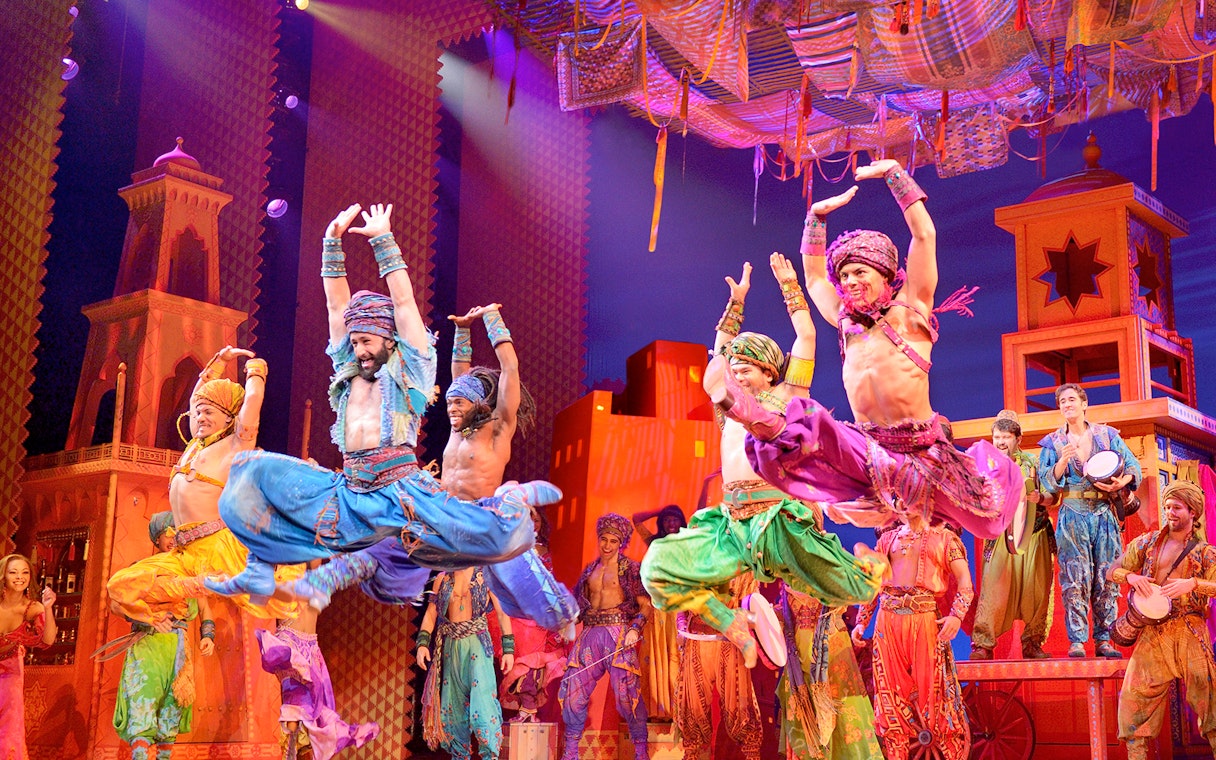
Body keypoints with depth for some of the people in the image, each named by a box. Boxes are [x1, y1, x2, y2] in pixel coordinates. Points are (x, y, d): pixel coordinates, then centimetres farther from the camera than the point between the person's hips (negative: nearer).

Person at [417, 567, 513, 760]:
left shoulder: (486, 575, 2)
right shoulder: (443, 578, 11)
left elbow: (502, 613, 1)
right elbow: (431, 613, 9)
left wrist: (508, 649, -4)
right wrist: (422, 643, -5)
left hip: (477, 644, -4)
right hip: (450, 647, 4)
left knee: (482, 699, -14)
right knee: (453, 705, 7)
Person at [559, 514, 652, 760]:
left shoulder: (630, 569, 6)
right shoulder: (590, 570, 20)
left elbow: (645, 605, -1)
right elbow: (578, 604, 22)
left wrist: (636, 628, -17)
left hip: (618, 633, -5)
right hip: (590, 634, 5)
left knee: (626, 692, -11)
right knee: (574, 689, -2)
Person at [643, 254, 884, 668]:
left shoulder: (786, 397, 10)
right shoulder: (732, 406, 22)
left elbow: (806, 335, 10)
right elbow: (721, 352, 34)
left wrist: (789, 284, 18)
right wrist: (736, 302, 36)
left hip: (779, 520, -5)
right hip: (732, 521, 5)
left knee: (855, 591, -3)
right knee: (657, 566, -13)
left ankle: (871, 569, 37)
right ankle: (736, 628, -3)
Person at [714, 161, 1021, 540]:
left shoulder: (909, 309, 5)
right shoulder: (847, 321, 17)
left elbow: (924, 235, 1)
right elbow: (814, 277, 31)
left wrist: (894, 174, 6)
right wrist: (818, 215, 28)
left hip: (921, 448, -2)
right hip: (866, 450, 2)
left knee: (983, 510, 7)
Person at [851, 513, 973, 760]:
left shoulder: (944, 537, 7)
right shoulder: (888, 538, 16)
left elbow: (964, 580, -2)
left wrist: (957, 615, -17)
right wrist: (861, 622, 9)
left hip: (925, 621, -3)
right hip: (889, 621, 3)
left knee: (932, 690, -2)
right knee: (892, 695, 4)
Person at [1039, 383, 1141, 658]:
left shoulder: (1107, 435, 10)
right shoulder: (1053, 443, 8)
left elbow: (1133, 465, 6)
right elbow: (1047, 482, 2)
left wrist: (1120, 483, -14)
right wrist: (1062, 462, -16)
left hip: (1104, 514, 1)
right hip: (1072, 516, -1)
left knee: (1106, 578, 0)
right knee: (1075, 579, -8)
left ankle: (1103, 640, 6)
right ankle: (1076, 641, -7)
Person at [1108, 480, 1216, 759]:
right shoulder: (1147, 542, 12)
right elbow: (1112, 571, 11)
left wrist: (1193, 584, -24)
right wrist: (1131, 576, -10)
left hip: (1189, 633, -2)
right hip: (1152, 633, 2)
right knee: (1134, 694, -4)